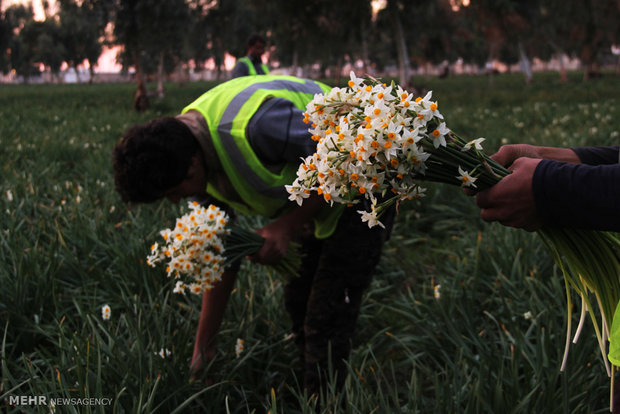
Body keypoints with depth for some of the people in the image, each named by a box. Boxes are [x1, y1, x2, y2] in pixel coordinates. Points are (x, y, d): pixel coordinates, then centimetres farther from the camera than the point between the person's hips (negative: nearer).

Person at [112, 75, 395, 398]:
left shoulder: (256, 123, -39)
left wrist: (287, 224, -29)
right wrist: (203, 346, 3)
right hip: (316, 200, 9)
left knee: (326, 319, -8)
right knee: (298, 305, 15)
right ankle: (312, 389, 34)